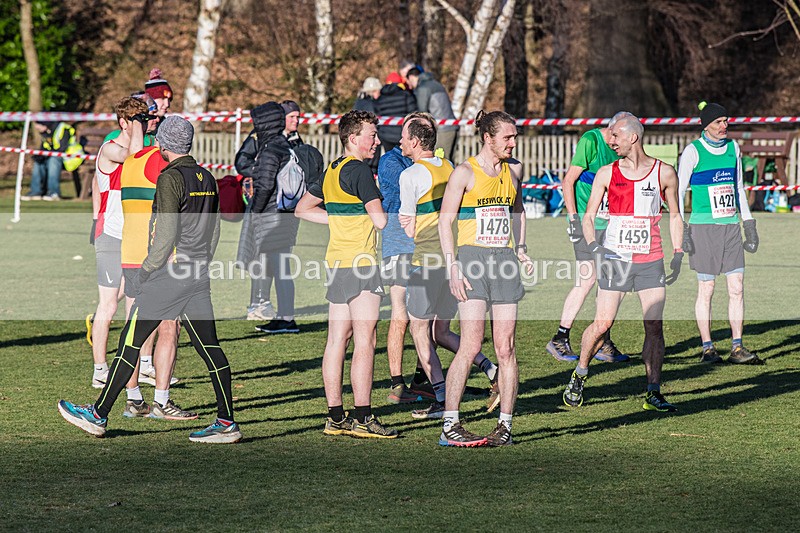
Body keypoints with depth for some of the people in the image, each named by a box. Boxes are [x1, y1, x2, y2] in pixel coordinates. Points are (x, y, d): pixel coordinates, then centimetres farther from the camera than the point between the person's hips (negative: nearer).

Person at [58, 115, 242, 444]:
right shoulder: (207, 179, 12)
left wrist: (146, 270, -9)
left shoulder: (171, 178, -12)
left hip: (169, 271, -7)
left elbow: (167, 234, -18)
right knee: (209, 346, 4)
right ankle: (227, 423, 0)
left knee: (131, 342, 0)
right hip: (198, 275, 7)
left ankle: (98, 415, 5)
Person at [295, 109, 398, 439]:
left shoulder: (331, 171, 14)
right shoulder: (359, 170, -13)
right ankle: (362, 418, -7)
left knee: (337, 340, 8)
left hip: (336, 262, 9)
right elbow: (380, 220, -19)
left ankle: (335, 417, 9)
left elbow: (303, 209, 26)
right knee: (364, 341, -7)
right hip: (359, 262, -9)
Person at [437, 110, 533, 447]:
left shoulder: (514, 170, 13)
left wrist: (521, 249, 17)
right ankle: (449, 425, -11)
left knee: (506, 347, 1)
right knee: (471, 345, -13)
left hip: (504, 260, 5)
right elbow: (445, 221, -4)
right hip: (472, 258, -5)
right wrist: (452, 268, -11)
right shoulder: (465, 173, -3)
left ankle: (505, 424, 7)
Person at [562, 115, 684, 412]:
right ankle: (579, 377, 17)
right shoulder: (606, 174, 2)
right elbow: (588, 217, 5)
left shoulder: (664, 173, 3)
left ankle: (653, 393, 1)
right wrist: (594, 248, -13)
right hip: (614, 258, -1)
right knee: (602, 324, -4)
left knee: (654, 326, -4)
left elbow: (674, 215, 15)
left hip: (651, 260, 1)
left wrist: (678, 254, 8)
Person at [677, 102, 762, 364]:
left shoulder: (733, 148, 11)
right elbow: (678, 191, -4)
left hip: (731, 225, 5)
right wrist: (681, 229, -12)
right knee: (706, 289, -2)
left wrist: (749, 224, 17)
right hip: (703, 226, -5)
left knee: (737, 287, 0)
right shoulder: (693, 151, -5)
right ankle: (707, 348, 5)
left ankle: (737, 348, 3)